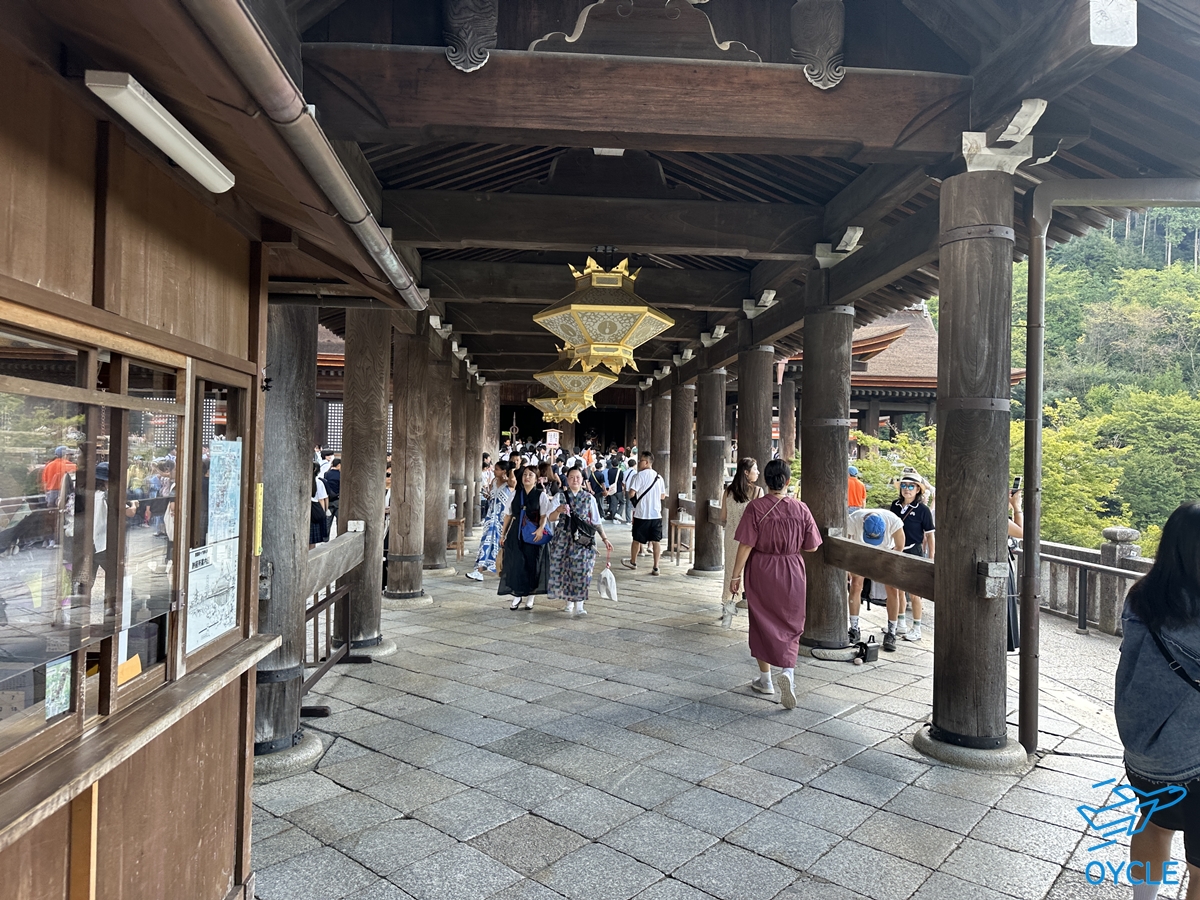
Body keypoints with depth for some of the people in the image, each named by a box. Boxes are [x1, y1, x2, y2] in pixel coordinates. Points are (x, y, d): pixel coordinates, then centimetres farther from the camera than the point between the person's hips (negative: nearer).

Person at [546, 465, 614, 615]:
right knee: (563, 569, 3)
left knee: (580, 569, -9)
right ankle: (569, 602, 20)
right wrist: (559, 510, -25)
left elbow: (596, 521, 7)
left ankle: (578, 605, -8)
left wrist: (605, 538, -1)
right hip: (563, 538, 1)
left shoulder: (589, 498, 5)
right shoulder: (560, 496, 5)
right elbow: (551, 518, -4)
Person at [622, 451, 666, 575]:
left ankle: (633, 562, 30)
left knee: (637, 539, 13)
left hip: (641, 514, -4)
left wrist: (627, 490, 6)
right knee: (656, 540, 4)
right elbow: (663, 496, 14)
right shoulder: (659, 477, 8)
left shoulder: (639, 475, -11)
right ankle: (656, 567, 2)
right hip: (656, 514, 4)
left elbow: (631, 494, -15)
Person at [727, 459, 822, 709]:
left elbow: (745, 546, -14)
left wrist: (736, 576, -5)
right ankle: (788, 671, -10)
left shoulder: (756, 507, -13)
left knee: (762, 624, 14)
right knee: (790, 625, 13)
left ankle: (765, 679, 25)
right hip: (792, 573, 1)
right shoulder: (800, 509, -7)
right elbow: (811, 547, 0)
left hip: (761, 571, -1)